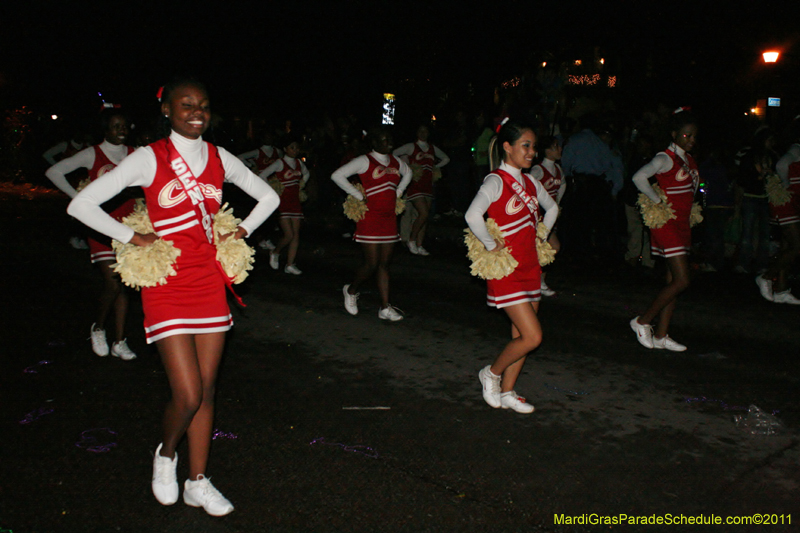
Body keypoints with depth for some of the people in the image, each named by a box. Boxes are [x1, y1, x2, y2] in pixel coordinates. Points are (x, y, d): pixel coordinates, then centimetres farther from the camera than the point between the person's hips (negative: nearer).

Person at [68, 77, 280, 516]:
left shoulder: (219, 159, 6)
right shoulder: (149, 158, -6)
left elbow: (268, 197, 20)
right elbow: (81, 204, -8)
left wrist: (240, 232, 8)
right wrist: (133, 237, -8)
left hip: (210, 285, 4)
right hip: (167, 288, -4)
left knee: (206, 390, 8)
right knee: (188, 395, -9)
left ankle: (197, 482, 24)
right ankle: (166, 453, 25)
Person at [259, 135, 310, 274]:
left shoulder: (299, 163, 10)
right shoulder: (280, 163, -8)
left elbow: (306, 174, 31)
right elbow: (262, 176, -12)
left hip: (295, 202, 6)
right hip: (282, 203, -6)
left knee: (296, 235, 0)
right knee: (289, 235, -12)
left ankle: (290, 264, 6)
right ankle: (275, 252, 17)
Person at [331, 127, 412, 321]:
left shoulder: (395, 161, 12)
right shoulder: (364, 161, -8)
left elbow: (408, 173, 33)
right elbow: (337, 175, -12)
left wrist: (398, 192, 17)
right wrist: (358, 195, -11)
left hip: (389, 218, 6)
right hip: (370, 219, -6)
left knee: (385, 264, 6)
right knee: (372, 264, -5)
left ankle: (385, 308, 9)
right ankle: (351, 290, 23)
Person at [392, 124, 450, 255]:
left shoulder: (433, 148, 16)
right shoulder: (411, 147, 1)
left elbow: (446, 158, 29)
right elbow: (394, 154, -3)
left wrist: (435, 167, 14)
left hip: (428, 185, 5)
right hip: (415, 185, -5)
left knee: (425, 217, 2)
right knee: (424, 214, -17)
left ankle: (419, 246, 6)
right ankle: (411, 239, 2)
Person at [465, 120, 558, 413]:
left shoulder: (530, 182, 10)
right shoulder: (496, 181, -13)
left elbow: (552, 207, 30)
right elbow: (472, 215, -30)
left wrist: (542, 236, 18)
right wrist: (491, 245, -20)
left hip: (530, 267, 8)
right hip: (506, 271, -8)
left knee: (521, 336, 11)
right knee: (532, 336, -10)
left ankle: (506, 392, 24)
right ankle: (491, 373, 13)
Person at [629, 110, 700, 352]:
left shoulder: (689, 160, 14)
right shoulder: (666, 158, -12)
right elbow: (639, 177, -26)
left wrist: (690, 211, 11)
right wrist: (659, 201, -19)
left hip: (682, 224, 9)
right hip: (666, 222, -9)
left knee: (674, 281, 8)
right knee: (681, 281, -12)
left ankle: (661, 335, 14)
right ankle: (642, 322, 2)